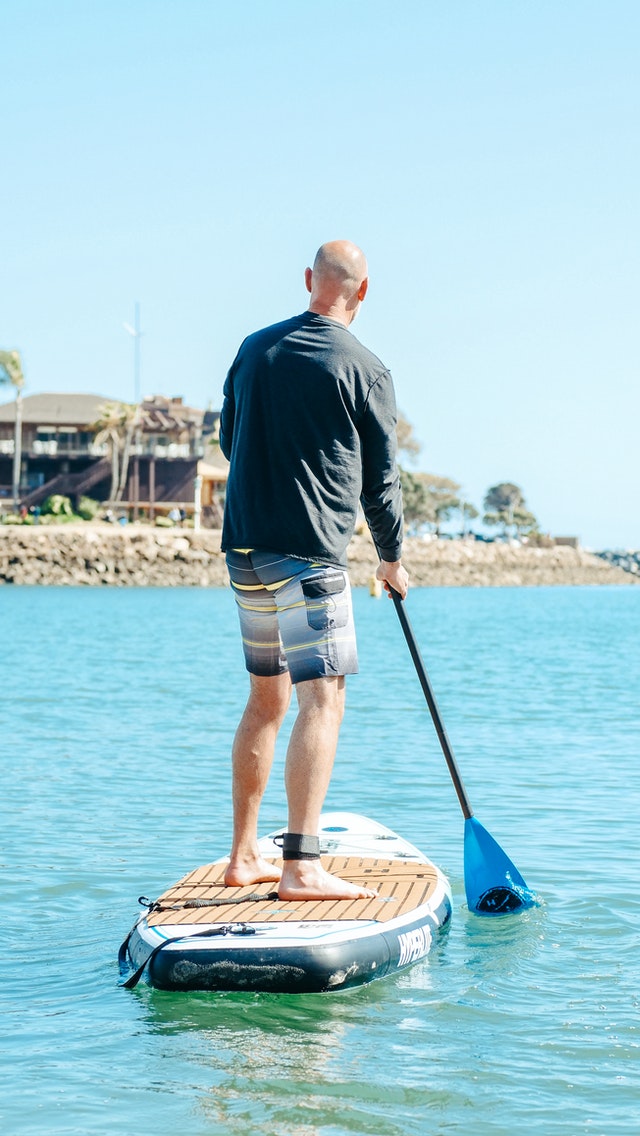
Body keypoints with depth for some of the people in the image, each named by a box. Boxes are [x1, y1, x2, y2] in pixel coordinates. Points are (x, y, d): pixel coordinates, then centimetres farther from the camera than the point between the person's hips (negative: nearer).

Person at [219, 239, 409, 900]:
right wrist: (392, 559, 16)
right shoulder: (365, 371, -6)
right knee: (322, 700, -10)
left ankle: (243, 857, 22)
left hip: (245, 549, 7)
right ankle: (301, 867, -20)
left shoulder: (255, 349, 10)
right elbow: (381, 479, 1)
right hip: (310, 555, -7)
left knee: (266, 701, 17)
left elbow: (228, 441, 20)